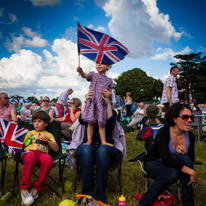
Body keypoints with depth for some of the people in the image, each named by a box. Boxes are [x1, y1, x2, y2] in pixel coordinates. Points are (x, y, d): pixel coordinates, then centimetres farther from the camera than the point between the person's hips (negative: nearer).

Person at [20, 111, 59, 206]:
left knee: (48, 160, -38)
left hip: (42, 153, 0)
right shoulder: (30, 133, 31)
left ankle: (36, 189, -25)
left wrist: (48, 140, 0)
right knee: (30, 158, -40)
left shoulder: (49, 135, 26)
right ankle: (24, 189, -28)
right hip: (29, 151, 0)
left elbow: (56, 149, 14)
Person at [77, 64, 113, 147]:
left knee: (101, 124, 5)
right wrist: (80, 71, -37)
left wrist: (109, 94, -12)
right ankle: (89, 141, 11)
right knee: (90, 123, 1)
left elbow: (110, 92, 13)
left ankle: (103, 141, 15)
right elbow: (85, 75, -14)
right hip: (92, 102, -1)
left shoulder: (109, 80, 11)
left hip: (102, 104, 1)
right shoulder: (93, 75, 6)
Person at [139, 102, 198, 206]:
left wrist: (184, 154, -19)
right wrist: (192, 172, -39)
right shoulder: (163, 132, -24)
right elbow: (166, 159, -35)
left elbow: (191, 158, 5)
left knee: (185, 159, -27)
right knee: (173, 173, -36)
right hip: (153, 164, -4)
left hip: (172, 165, 5)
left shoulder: (190, 136, -6)